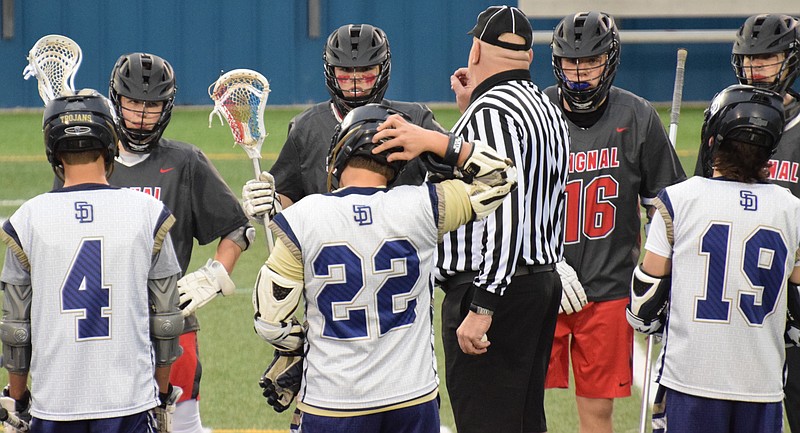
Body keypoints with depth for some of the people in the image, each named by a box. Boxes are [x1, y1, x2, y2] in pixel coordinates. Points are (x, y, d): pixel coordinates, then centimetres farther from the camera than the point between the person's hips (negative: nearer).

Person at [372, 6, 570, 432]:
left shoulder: (491, 112, -15)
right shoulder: (546, 107, 14)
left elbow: (506, 216, -24)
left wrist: (481, 306, -25)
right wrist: (469, 112, 19)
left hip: (495, 288, -10)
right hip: (543, 283, 10)